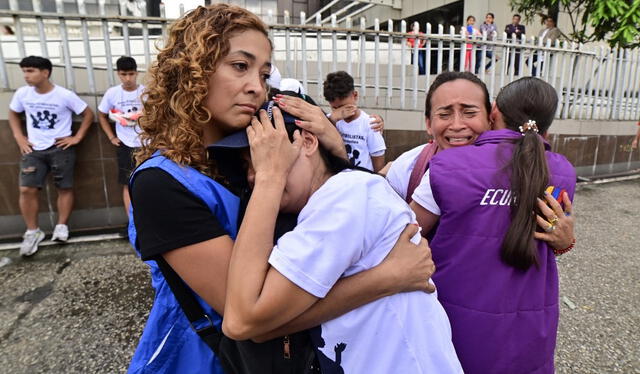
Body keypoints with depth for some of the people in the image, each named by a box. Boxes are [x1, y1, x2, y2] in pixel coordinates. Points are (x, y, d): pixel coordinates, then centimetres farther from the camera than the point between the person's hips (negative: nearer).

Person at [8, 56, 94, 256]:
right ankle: (32, 232, 8)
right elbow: (13, 114, 18)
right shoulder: (22, 94, 0)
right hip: (33, 150, 3)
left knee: (64, 188, 3)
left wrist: (77, 138, -6)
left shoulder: (65, 95, -10)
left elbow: (88, 114, -1)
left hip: (60, 148, -3)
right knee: (27, 189, -4)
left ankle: (62, 226, 16)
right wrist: (19, 138, 6)